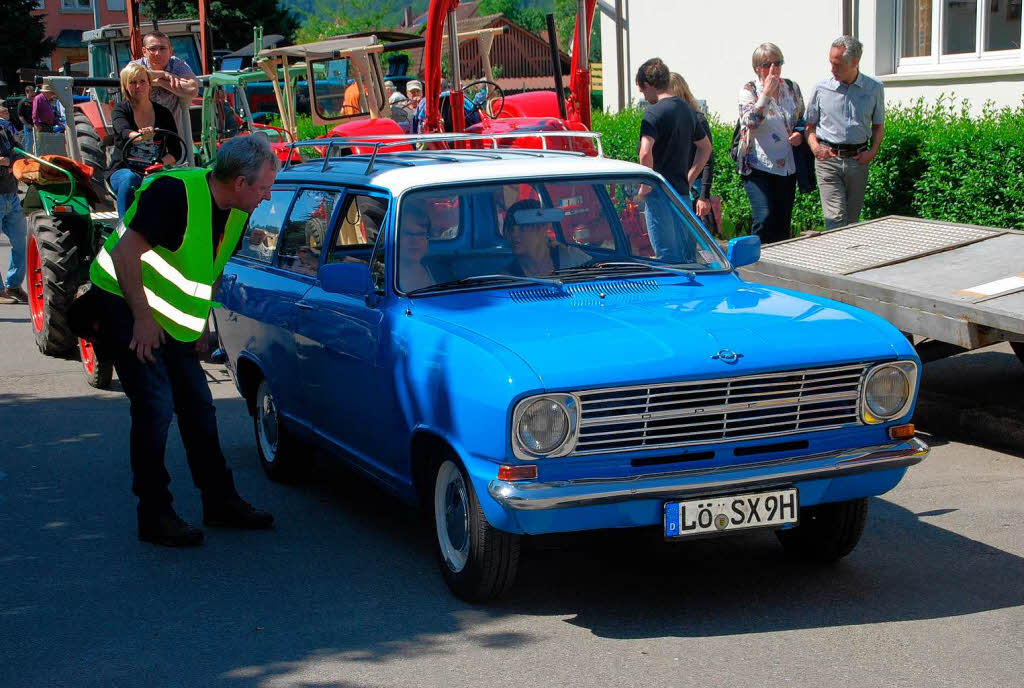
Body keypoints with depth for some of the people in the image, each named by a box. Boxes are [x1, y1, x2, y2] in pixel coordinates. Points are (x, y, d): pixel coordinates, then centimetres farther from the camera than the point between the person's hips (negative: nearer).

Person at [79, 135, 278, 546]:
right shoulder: (174, 193, -24)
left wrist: (200, 323, 11)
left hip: (172, 322, 8)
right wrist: (142, 319, -23)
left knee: (198, 407, 8)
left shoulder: (236, 214, 3)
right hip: (124, 306, -8)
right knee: (155, 405, -14)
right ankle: (154, 516, -5)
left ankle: (220, 501, 19)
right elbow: (126, 253, -25)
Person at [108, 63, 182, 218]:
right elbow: (124, 132, -23)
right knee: (130, 179, -37)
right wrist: (141, 136, -48)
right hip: (123, 170, -1)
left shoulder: (163, 113, 8)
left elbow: (176, 151, 2)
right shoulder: (120, 110, 2)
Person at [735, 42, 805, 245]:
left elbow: (803, 120, 20)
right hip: (758, 166, -5)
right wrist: (766, 93, -20)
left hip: (787, 166, 5)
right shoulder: (749, 90, -3)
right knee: (765, 218, -17)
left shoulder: (792, 88, 9)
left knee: (783, 223, 7)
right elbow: (750, 122, -19)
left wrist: (800, 134, -1)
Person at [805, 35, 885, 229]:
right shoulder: (821, 88, 2)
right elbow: (810, 125, 12)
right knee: (835, 218, -13)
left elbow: (878, 126, 15)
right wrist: (815, 147, -6)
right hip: (828, 159, -2)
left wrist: (873, 151, -1)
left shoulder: (874, 88, 5)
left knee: (853, 219, 8)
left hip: (858, 160, 2)